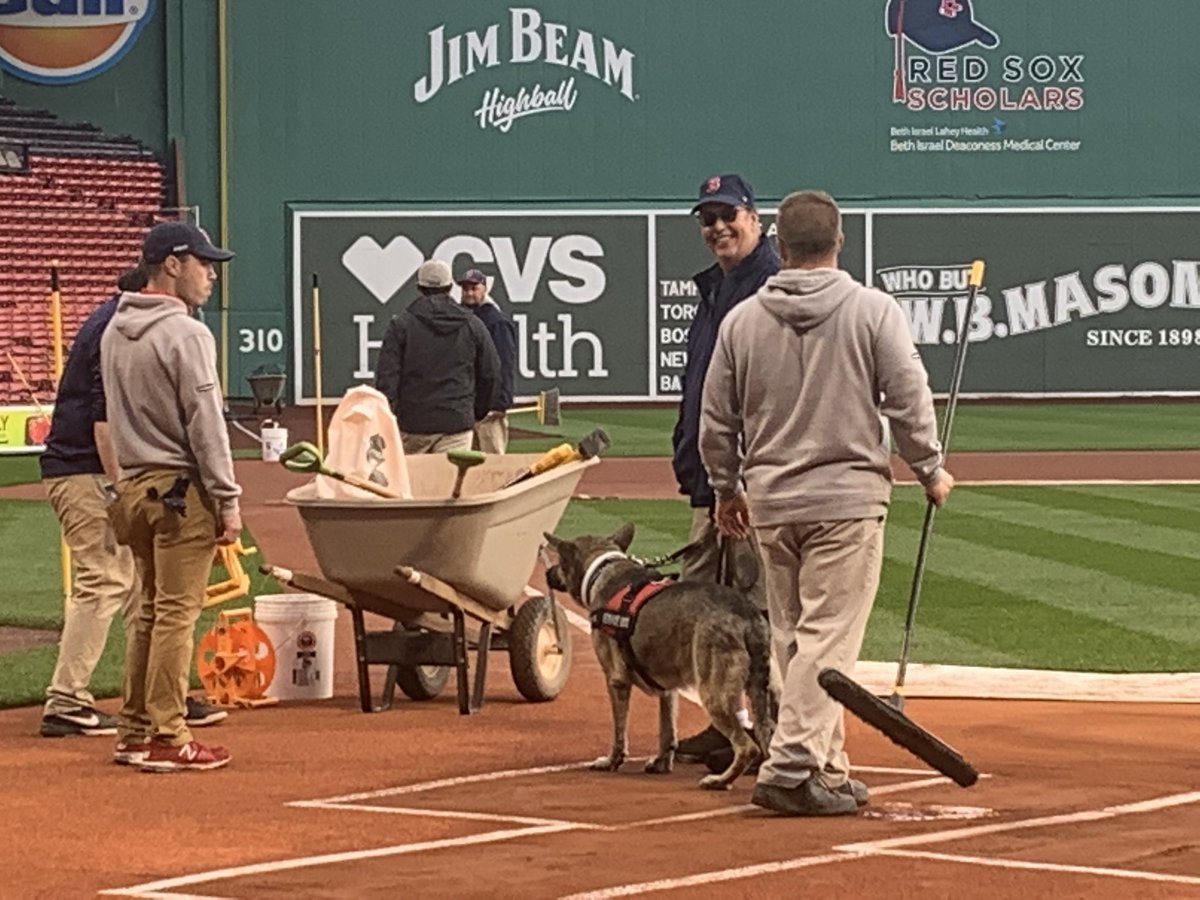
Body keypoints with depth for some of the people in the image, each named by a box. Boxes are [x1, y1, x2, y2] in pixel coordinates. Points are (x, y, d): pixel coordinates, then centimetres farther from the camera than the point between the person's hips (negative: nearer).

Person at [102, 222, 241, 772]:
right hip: (180, 489, -8)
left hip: (133, 485, 8)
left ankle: (133, 734, 19)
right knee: (176, 612, -5)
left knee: (149, 610, 16)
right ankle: (167, 740, -4)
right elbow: (205, 426, -16)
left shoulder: (114, 331, 12)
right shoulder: (185, 334, -14)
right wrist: (228, 501, -14)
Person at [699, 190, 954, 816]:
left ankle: (826, 767, 19)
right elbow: (909, 401, -6)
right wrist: (930, 471, 8)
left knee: (793, 640, 13)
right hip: (847, 496, -4)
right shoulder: (873, 311, -5)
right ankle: (790, 767, -14)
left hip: (770, 503, 4)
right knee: (828, 637, -5)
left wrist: (727, 489, 23)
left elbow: (716, 422, 9)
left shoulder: (742, 320, 4)